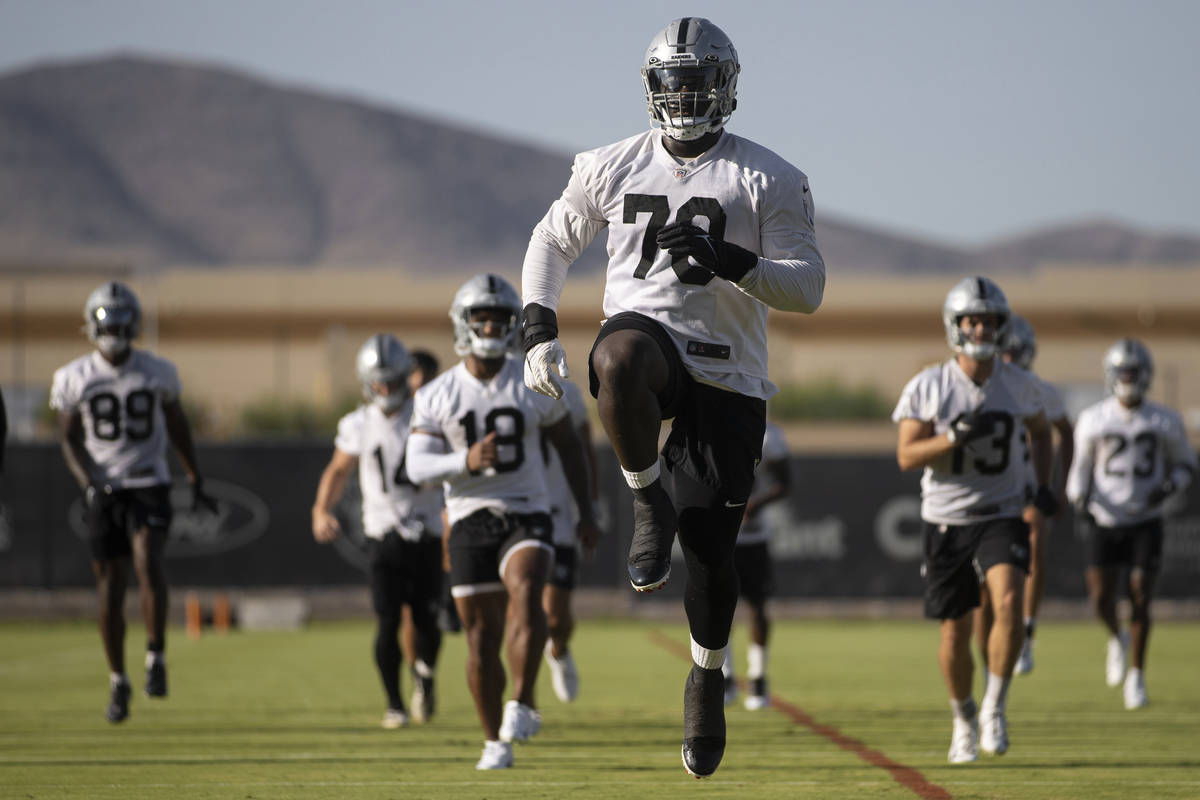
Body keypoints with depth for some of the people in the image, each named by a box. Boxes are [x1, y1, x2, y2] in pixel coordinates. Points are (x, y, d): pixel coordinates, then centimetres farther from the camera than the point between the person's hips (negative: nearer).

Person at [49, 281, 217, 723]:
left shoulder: (157, 372, 1)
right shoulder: (73, 378, 0)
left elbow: (177, 425, 13)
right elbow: (69, 439, 2)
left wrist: (196, 482, 15)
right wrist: (89, 484, -14)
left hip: (149, 486, -1)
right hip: (103, 491, 1)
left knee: (147, 560, -26)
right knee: (110, 589, 1)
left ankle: (156, 656, -15)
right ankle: (118, 682, 14)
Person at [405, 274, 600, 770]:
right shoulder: (438, 396, 1)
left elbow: (568, 446, 13)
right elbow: (417, 467, -6)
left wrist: (586, 511, 8)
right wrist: (466, 461, -25)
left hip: (526, 515, -1)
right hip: (470, 520, 1)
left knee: (524, 590, -30)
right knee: (481, 635, 2)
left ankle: (522, 704, -28)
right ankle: (495, 742, 14)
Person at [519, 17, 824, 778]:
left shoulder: (768, 180, 0)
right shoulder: (614, 166, 8)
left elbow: (808, 288, -4)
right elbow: (553, 242, 21)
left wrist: (730, 262, -21)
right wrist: (540, 331, 8)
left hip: (726, 374, -1)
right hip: (647, 336, 1)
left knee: (711, 549, 1)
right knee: (621, 358, -40)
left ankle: (708, 674, 29)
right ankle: (652, 501, -18)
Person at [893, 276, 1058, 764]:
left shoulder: (1019, 385, -1)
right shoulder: (927, 387, -7)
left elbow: (1040, 432, 19)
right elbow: (907, 456, -10)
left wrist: (1044, 486, 5)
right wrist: (958, 436, -24)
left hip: (1002, 516, 0)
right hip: (946, 521, 0)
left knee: (1009, 603, -25)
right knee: (955, 631, 5)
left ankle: (995, 708, -11)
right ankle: (963, 719, 29)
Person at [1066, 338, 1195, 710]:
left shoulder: (1166, 421, -4)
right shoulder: (1092, 421, -2)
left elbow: (1186, 463, 9)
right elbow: (1081, 467, 11)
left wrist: (1168, 487, -11)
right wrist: (1078, 499, -7)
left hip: (1145, 522, -1)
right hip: (1103, 521, 1)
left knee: (1140, 599, -6)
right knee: (1101, 599, -4)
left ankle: (1136, 676, 9)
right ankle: (1118, 638, 31)